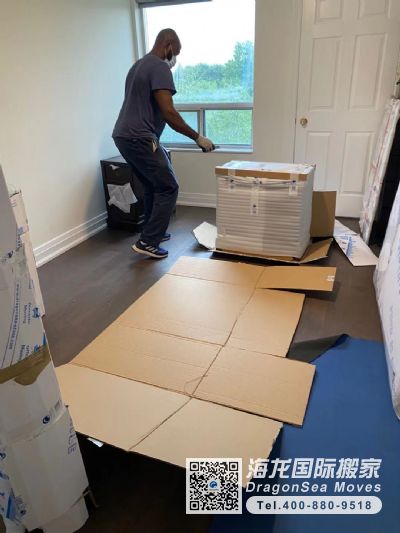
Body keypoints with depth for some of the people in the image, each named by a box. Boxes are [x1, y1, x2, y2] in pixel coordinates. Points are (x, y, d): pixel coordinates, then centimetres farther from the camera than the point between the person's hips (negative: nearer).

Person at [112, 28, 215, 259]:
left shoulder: (139, 65, 23)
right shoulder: (160, 68, -9)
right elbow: (168, 113, -20)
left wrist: (155, 144, 31)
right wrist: (198, 137, -12)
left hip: (124, 136, 10)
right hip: (139, 139, -10)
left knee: (153, 186, 19)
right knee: (168, 188, -5)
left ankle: (153, 232, 27)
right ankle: (147, 242, -5)